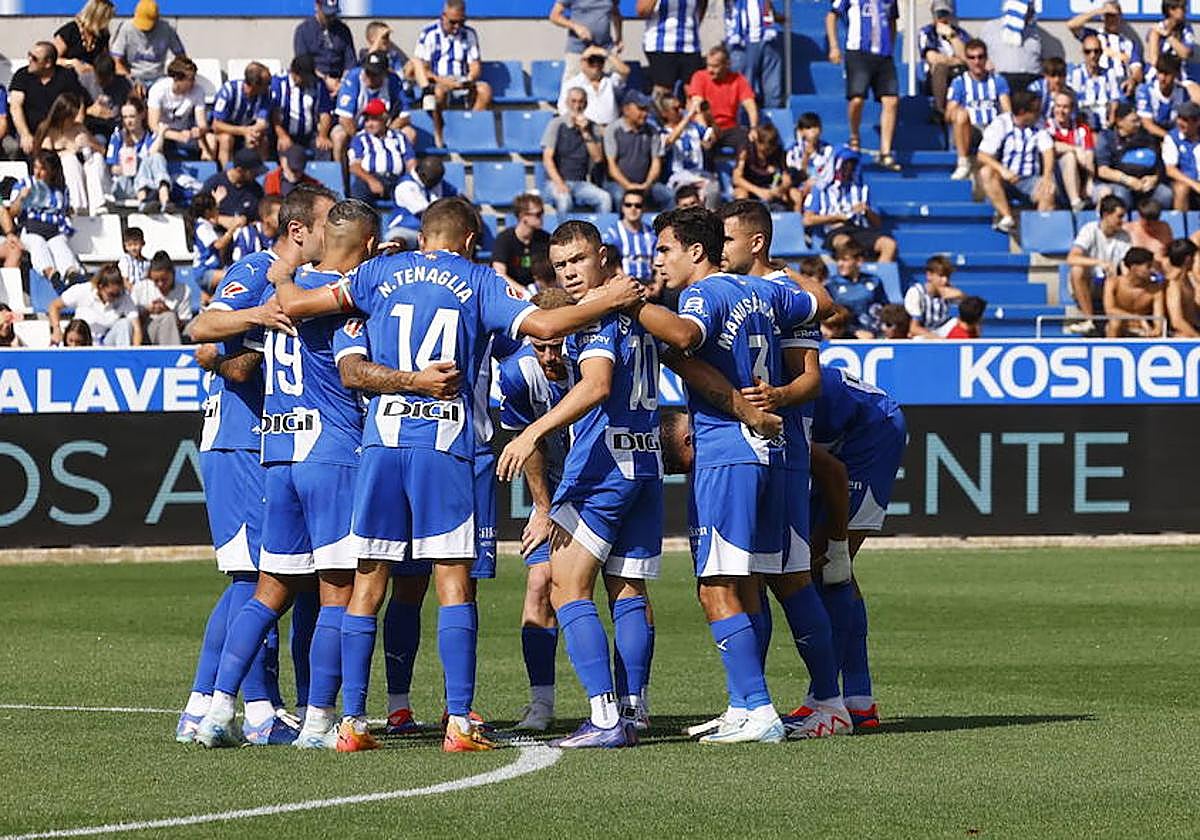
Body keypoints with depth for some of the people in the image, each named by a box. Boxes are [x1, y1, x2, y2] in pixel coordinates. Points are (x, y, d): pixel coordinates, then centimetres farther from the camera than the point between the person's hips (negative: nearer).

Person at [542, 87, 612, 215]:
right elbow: (547, 158, -5)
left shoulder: (592, 128, 10)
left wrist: (585, 133, -8)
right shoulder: (556, 124, 1)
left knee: (605, 198, -26)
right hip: (559, 181, -3)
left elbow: (598, 158, 1)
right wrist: (559, 184, -20)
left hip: (582, 183, 3)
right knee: (564, 200, -37)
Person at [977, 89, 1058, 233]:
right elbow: (983, 155, -11)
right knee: (986, 172, -32)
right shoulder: (1000, 124, -4)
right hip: (1005, 181, -1)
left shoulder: (1039, 124, 5)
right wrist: (1002, 170, -31)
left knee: (1049, 192, -30)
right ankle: (1007, 218, -35)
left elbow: (1048, 150, -4)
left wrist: (1047, 176, -24)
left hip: (1030, 181, 1)